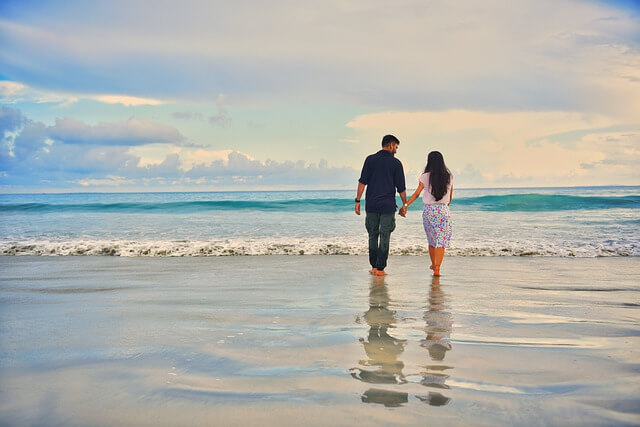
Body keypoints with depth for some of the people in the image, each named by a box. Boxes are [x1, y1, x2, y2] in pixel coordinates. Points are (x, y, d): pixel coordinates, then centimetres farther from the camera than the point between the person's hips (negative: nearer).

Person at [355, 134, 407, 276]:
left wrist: (358, 201, 0)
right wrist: (404, 205, 11)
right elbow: (401, 188, 1)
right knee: (384, 237, 2)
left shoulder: (370, 159, 4)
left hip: (371, 204, 2)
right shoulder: (396, 163, 0)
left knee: (373, 235, 12)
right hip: (388, 205, -2)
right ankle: (380, 268, 1)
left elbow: (362, 182, -2)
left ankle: (374, 266, 15)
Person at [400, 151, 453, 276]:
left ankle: (433, 264, 31)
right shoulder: (449, 177, 2)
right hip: (443, 210, 0)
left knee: (431, 239, 16)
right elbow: (450, 196, 11)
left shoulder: (425, 176, -3)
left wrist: (405, 205, -3)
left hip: (429, 210, 0)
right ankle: (437, 268, -9)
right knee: (441, 240, 0)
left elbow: (416, 194, -6)